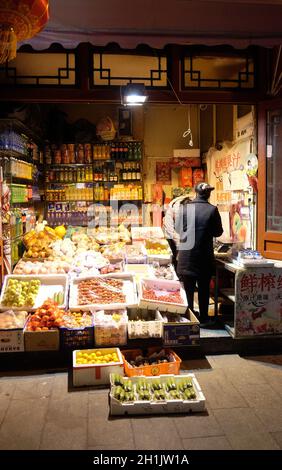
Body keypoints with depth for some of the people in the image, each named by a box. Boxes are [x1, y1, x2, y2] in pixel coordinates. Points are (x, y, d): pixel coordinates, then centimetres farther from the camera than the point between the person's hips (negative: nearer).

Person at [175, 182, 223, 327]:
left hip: (186, 255, 1)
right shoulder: (212, 210, -9)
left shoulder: (184, 208, -5)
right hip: (204, 255, -1)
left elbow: (178, 228, 3)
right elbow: (218, 232, -1)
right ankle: (203, 319, 20)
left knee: (188, 288, 13)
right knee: (204, 288, 12)